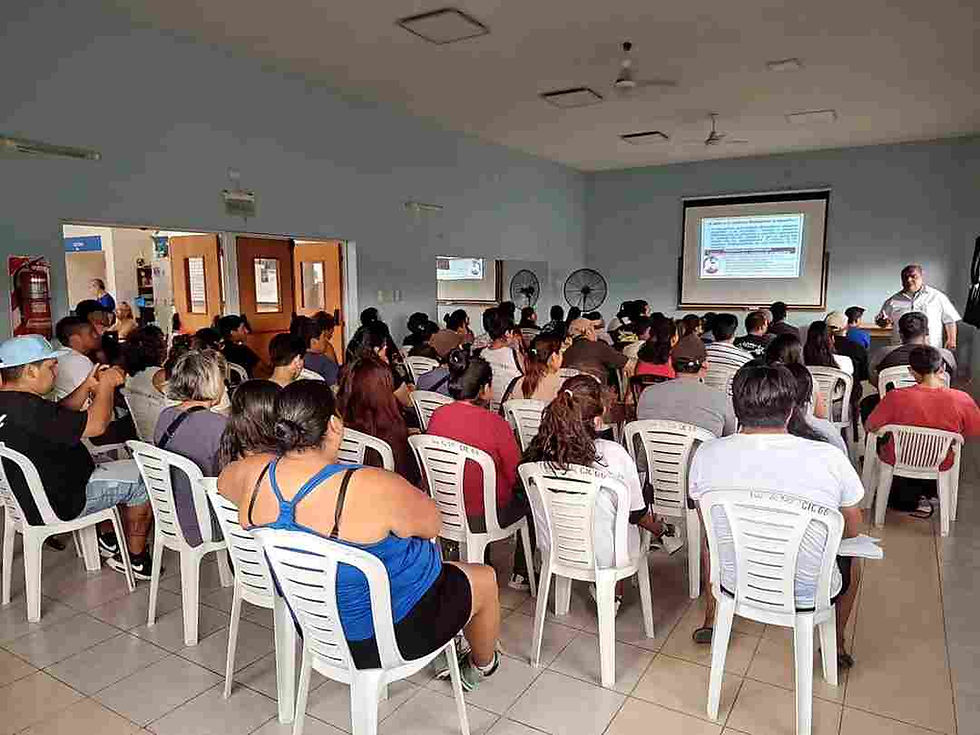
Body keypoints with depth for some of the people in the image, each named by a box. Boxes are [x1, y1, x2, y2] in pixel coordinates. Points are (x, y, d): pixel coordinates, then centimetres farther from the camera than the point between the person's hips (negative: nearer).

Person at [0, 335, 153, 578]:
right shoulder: (28, 409, -32)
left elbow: (61, 417, 13)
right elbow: (96, 424, -27)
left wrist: (88, 386, 3)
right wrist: (106, 385, -13)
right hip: (58, 505, -10)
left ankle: (108, 539, 29)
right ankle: (135, 558, 15)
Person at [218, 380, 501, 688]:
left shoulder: (254, 474, -18)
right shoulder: (373, 488, -36)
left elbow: (223, 478, 8)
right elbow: (432, 522, -17)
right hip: (389, 634, -6)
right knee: (484, 578, 21)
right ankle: (482, 666, 48)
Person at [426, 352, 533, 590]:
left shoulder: (437, 415, -9)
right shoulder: (495, 424, -24)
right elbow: (516, 476, -14)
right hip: (485, 517, -6)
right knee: (530, 498, 22)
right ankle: (520, 574, 30)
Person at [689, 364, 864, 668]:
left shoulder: (707, 454, -17)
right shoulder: (829, 458, -21)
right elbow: (852, 529, -3)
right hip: (808, 595, 0)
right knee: (850, 557, 33)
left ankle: (710, 621, 51)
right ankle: (837, 644, 49)